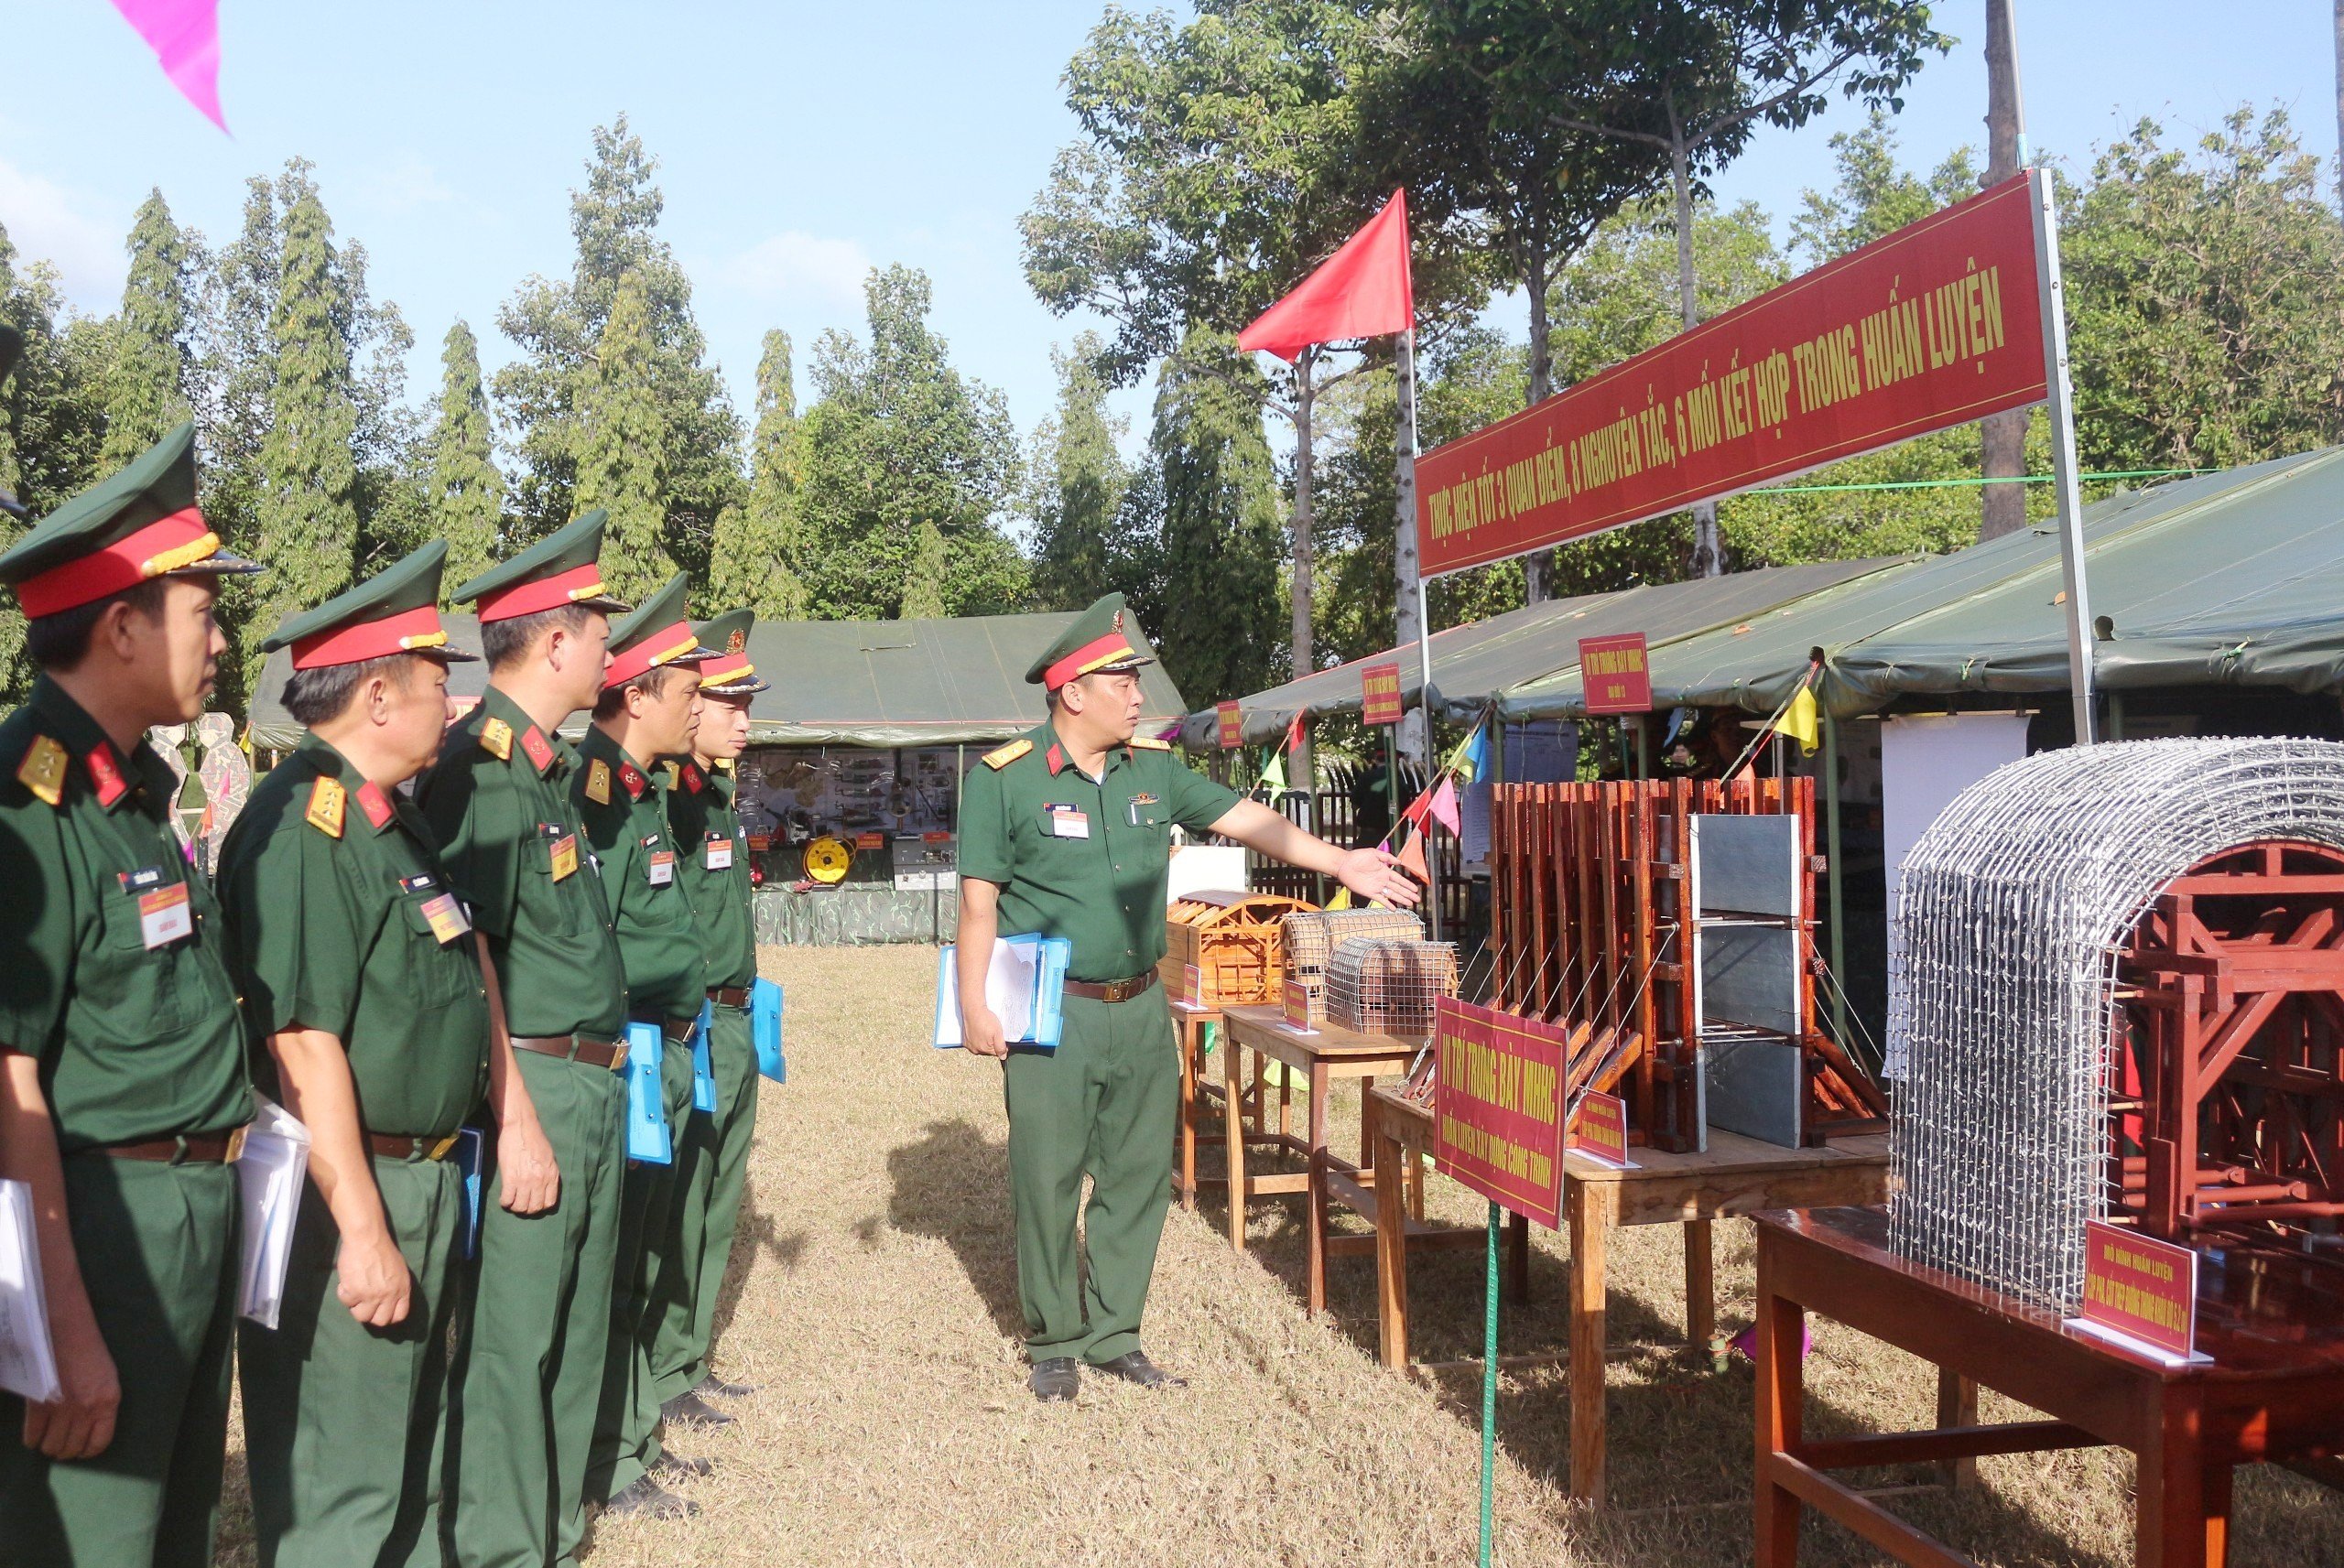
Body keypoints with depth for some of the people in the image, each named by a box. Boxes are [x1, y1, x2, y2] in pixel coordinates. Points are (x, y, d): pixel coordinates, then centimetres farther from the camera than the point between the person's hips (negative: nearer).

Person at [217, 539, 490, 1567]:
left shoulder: (391, 817, 12)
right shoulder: (302, 829, -20)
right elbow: (304, 1048, -24)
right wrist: (363, 1232, -23)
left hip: (420, 1181, 10)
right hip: (347, 1197, -10)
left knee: (413, 1444, 22)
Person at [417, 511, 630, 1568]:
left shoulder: (552, 766, 14)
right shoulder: (479, 767, -15)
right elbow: (465, 960, -19)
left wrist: (601, 1071, 16)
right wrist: (516, 1119, -20)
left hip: (594, 1083, 10)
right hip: (531, 1087, -9)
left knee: (577, 1327, 17)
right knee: (510, 1342, 1)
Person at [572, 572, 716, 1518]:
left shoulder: (647, 790, 13)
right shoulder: (592, 792, -18)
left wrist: (678, 1030, 15)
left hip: (668, 1056, 10)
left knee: (644, 1258, 19)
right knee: (608, 1269, 2)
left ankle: (638, 1433, 32)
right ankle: (609, 1468, 13)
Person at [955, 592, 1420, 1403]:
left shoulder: (1153, 768, 6)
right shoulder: (1005, 780, -8)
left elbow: (1243, 817, 9)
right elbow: (979, 901, -8)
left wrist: (1336, 860, 5)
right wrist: (974, 1007, -12)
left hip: (1140, 1008, 5)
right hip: (1052, 1015, -5)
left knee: (1138, 1175, 11)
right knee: (1047, 1179, 3)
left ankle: (1115, 1333, 25)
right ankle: (1055, 1342, 20)